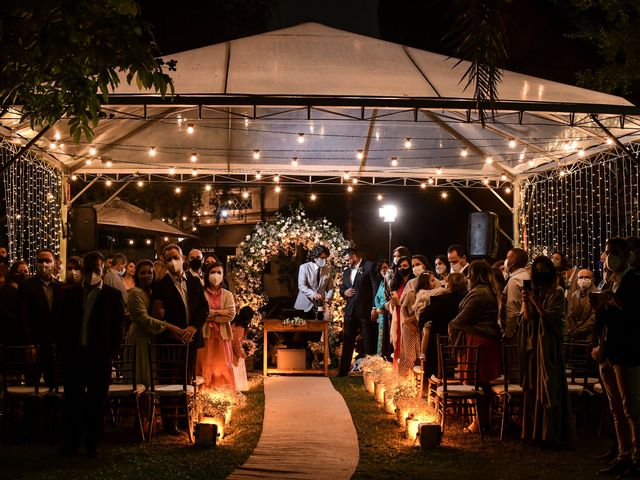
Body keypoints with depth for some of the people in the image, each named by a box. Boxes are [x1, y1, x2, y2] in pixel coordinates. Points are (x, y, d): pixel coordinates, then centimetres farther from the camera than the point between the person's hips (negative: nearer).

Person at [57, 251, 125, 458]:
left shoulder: (112, 295, 3)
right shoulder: (69, 293, 8)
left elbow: (118, 327, 2)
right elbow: (63, 324, 9)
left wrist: (111, 352, -5)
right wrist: (65, 350, 1)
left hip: (100, 356, -1)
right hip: (74, 355, 2)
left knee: (97, 402, 3)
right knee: (72, 401, 5)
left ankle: (93, 445, 11)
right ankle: (70, 444, 13)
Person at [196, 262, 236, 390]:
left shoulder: (227, 295, 11)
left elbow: (231, 315, -3)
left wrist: (211, 315, -8)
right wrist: (219, 312, -9)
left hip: (222, 335, 2)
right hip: (205, 334, -2)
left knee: (223, 366, 1)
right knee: (206, 366, -3)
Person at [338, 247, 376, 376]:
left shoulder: (369, 266, -3)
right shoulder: (346, 271, 18)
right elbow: (342, 288, 25)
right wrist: (344, 292, 1)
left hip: (365, 311, -6)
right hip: (350, 311, 6)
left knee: (368, 343, 1)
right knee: (347, 342, 7)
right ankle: (343, 372, 11)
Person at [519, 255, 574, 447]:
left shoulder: (557, 292, -4)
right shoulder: (534, 292, 10)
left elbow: (551, 318, -12)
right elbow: (527, 318, 5)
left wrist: (536, 303, -18)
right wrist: (526, 302, -11)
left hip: (549, 344, -5)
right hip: (533, 345, 5)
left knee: (549, 387, -6)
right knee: (533, 388, 7)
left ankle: (552, 433, -3)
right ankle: (535, 431, 13)